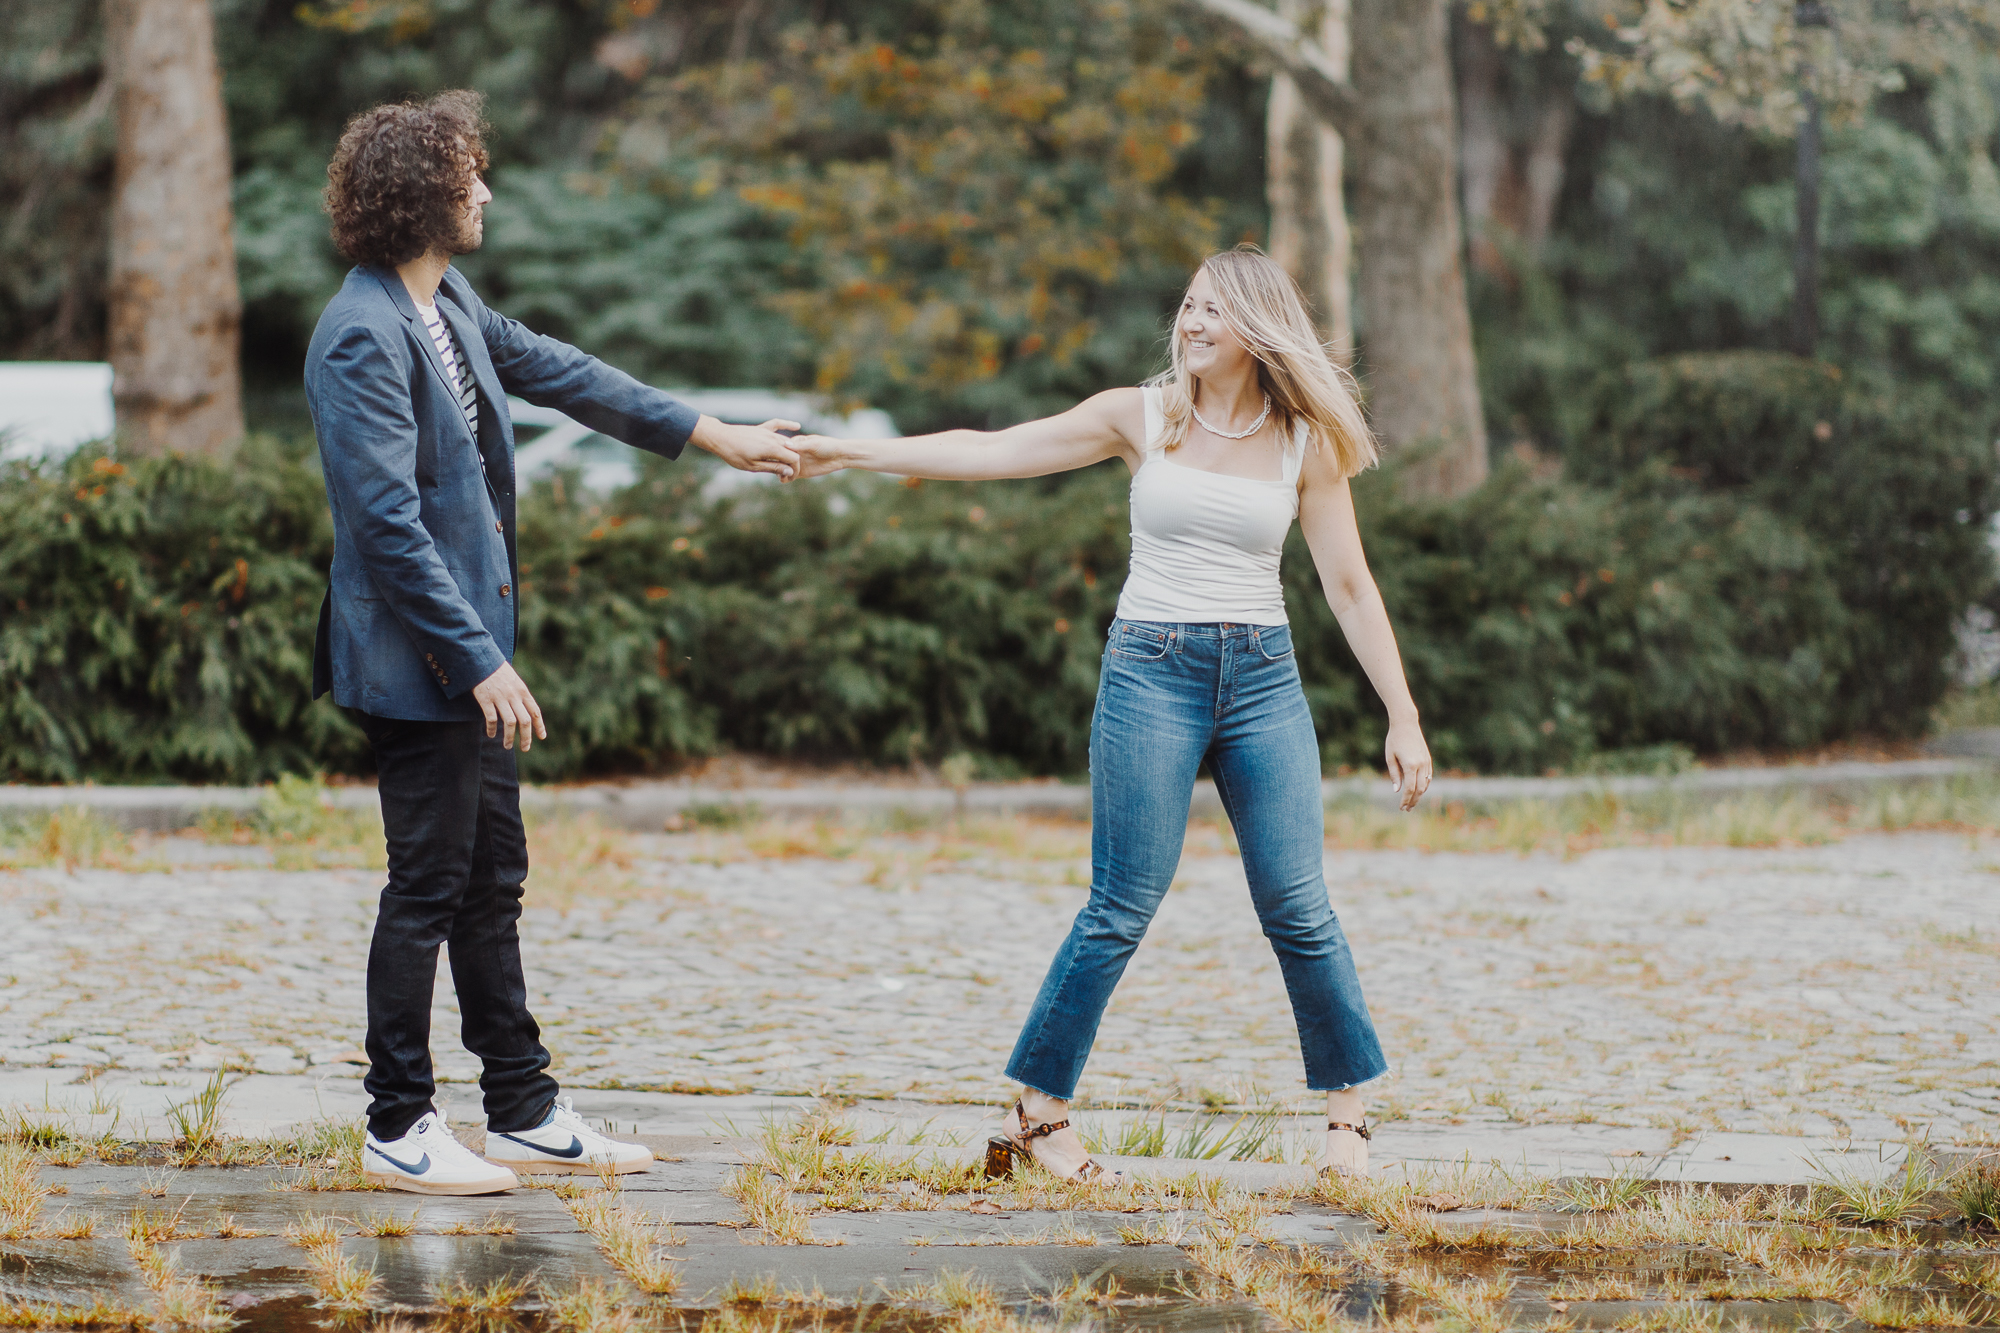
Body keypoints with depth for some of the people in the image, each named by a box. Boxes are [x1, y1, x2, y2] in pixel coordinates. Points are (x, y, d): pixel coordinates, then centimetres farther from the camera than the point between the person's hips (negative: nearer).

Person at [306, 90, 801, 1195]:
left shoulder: (450, 306, 10)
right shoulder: (362, 337, -20)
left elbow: (557, 373, 23)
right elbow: (390, 524, -23)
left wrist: (711, 436, 26)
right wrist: (480, 661, -22)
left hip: (471, 654, 10)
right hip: (415, 661, -10)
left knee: (492, 879, 14)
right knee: (429, 885, -2)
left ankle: (525, 1113, 21)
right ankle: (398, 1131, 8)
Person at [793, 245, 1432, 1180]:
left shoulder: (1307, 443, 4)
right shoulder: (1141, 417, 2)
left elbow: (1350, 586, 6)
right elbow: (989, 452, 0)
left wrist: (1403, 717, 2)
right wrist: (849, 453, -5)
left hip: (1262, 680, 1)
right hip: (1152, 671, -1)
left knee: (1297, 908, -4)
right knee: (1122, 908, -6)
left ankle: (1347, 1106, 10)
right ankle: (1037, 1113, 3)